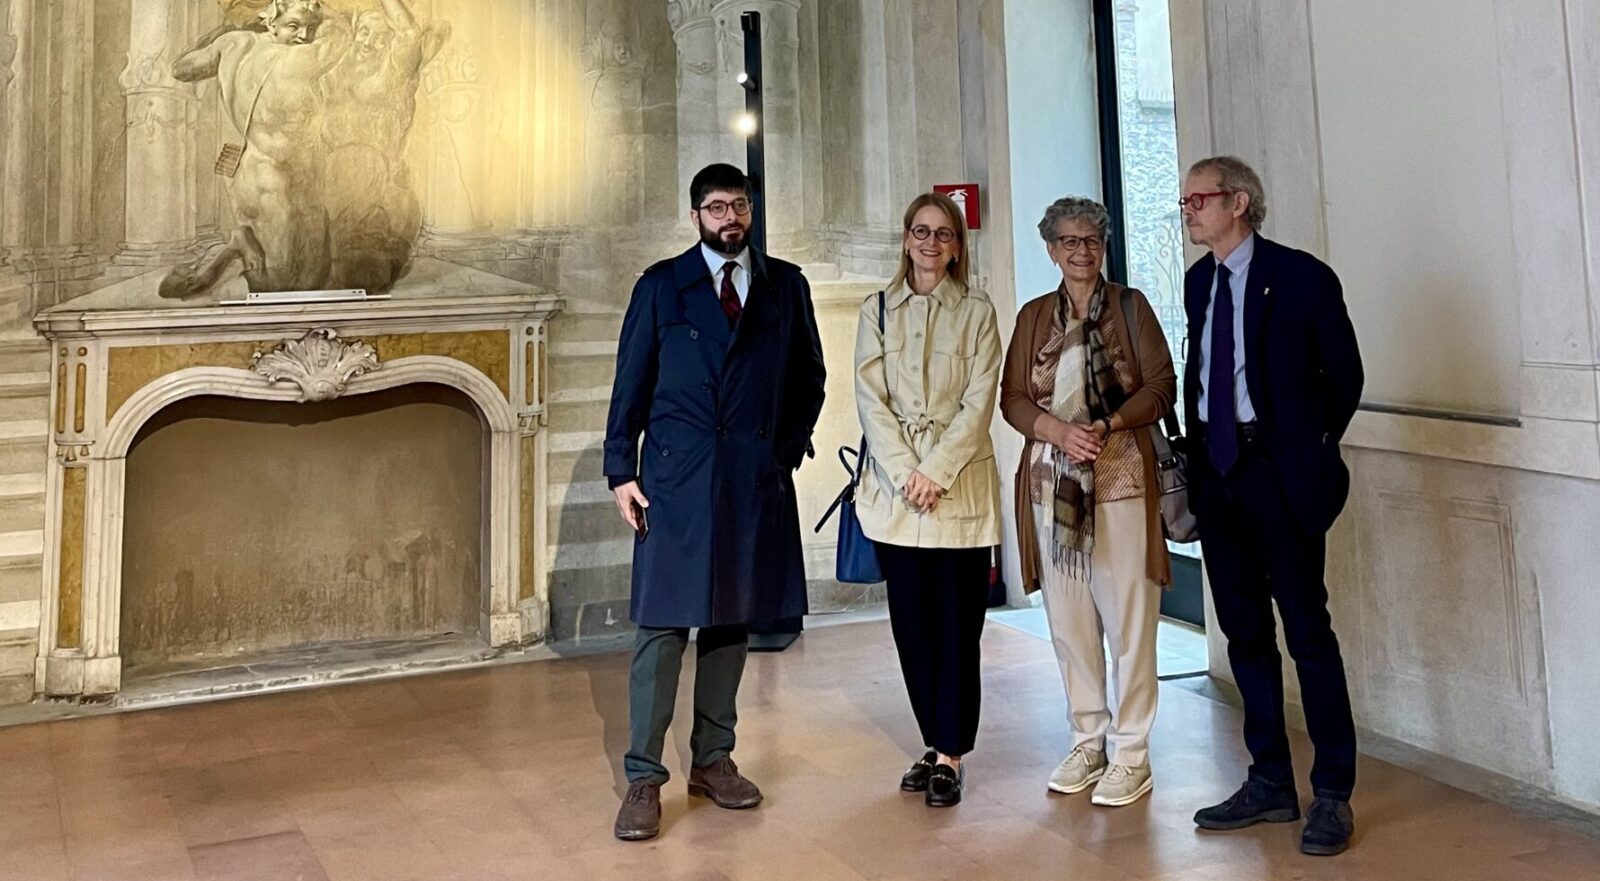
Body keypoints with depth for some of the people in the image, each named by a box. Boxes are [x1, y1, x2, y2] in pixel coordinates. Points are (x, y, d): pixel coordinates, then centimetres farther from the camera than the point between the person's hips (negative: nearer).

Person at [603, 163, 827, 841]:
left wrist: (789, 448, 5)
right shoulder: (660, 286, 4)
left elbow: (809, 378, 16)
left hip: (756, 482, 3)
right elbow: (630, 385, 4)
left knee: (731, 622, 10)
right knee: (662, 628, -4)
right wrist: (620, 472, -3)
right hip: (675, 480, -2)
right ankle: (643, 779, 3)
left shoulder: (786, 286, 10)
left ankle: (713, 760, 23)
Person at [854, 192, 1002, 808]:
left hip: (959, 485, -2)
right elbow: (870, 400, 2)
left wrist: (935, 472, -13)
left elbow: (979, 402, -3)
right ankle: (937, 745, 18)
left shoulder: (977, 312, 5)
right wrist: (905, 472, -10)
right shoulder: (876, 311, 10)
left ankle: (949, 756, 7)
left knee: (957, 623, -1)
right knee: (911, 622, 5)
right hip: (895, 487, 2)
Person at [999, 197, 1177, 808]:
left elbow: (1161, 388, 0)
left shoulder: (1130, 306, 5)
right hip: (1051, 480, 3)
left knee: (1127, 615, -4)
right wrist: (1058, 428, -11)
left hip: (1120, 477, -3)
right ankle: (1087, 739, 19)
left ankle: (1130, 752, 4)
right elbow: (1012, 397, 8)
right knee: (1067, 616, 6)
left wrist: (1108, 424, -15)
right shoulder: (1034, 316, 13)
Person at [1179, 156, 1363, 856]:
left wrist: (1308, 451, 1)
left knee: (1307, 631, -1)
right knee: (1244, 632, 12)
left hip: (1279, 476, -6)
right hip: (1216, 472, 7)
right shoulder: (1198, 282, 12)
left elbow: (1344, 374, -2)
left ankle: (1332, 794, 10)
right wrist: (1198, 447, 9)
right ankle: (1269, 783, 23)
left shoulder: (1301, 277, -8)